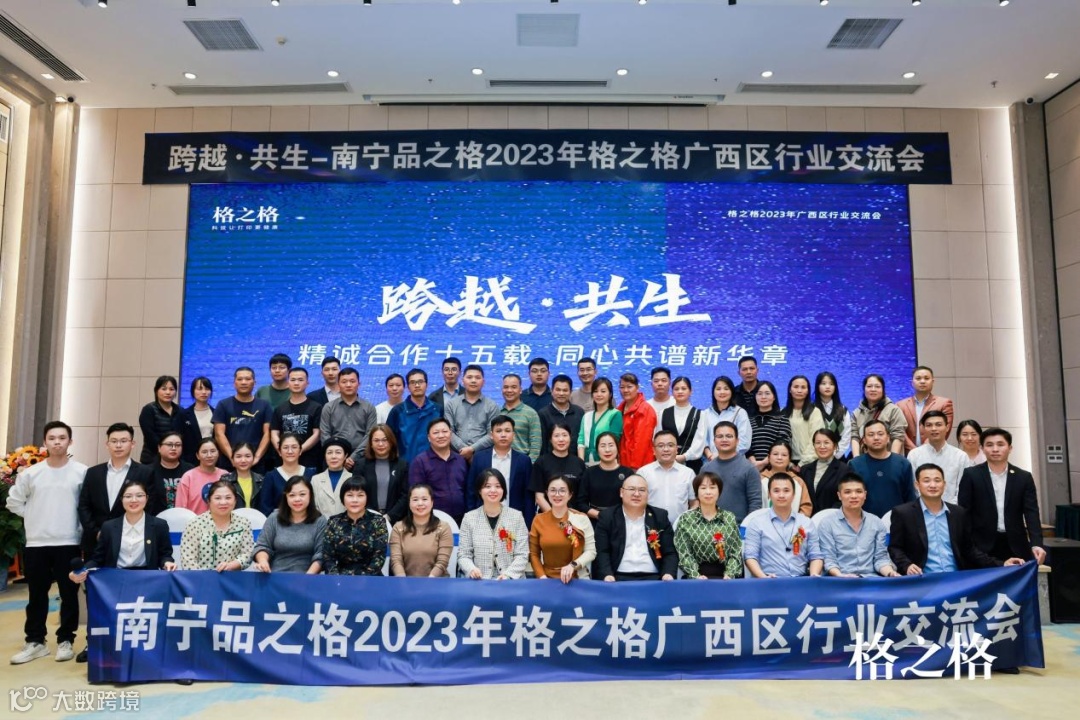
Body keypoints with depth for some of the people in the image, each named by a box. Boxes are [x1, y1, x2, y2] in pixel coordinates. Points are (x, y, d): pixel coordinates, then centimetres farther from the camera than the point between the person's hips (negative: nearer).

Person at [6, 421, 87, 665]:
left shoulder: (82, 472, -5)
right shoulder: (31, 473, 2)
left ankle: (65, 641, 16)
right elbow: (14, 501, 12)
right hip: (36, 543, 2)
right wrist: (34, 517, 5)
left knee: (69, 594, 5)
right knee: (37, 595, 10)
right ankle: (35, 642, 21)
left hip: (69, 543, -2)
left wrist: (78, 523, -4)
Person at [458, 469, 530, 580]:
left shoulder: (516, 516, 6)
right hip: (479, 581, 0)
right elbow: (463, 555, 6)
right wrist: (471, 569, -13)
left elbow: (522, 555, 2)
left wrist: (508, 574, -13)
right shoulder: (469, 518, 7)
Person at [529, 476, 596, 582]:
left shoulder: (581, 518, -1)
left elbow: (591, 551, 0)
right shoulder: (539, 520, 4)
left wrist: (573, 565, -15)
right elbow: (534, 554, 8)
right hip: (548, 580, 1)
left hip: (576, 579, -1)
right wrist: (542, 577, -5)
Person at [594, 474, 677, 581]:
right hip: (618, 577, -3)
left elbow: (670, 553, 8)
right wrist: (608, 575, -17)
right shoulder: (607, 516, 7)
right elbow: (602, 552, 1)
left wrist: (668, 574, -11)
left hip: (653, 578, 3)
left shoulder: (660, 516, 12)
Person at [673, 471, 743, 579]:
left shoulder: (730, 518, 10)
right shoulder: (686, 519, 4)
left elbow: (736, 552, 5)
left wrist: (729, 575, -9)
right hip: (697, 577, -2)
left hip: (723, 575, 2)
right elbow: (684, 554, -2)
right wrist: (696, 576, -15)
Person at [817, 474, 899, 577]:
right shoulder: (827, 524, 2)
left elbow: (880, 557, 10)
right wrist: (840, 576, -23)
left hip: (870, 578, 4)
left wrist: (890, 572, -11)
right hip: (842, 581, -3)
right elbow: (828, 559, -4)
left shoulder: (877, 523, 13)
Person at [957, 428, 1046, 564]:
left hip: (1016, 546, 2)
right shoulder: (971, 475, 0)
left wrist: (1036, 543, -16)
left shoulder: (1024, 477, 7)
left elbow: (1031, 512, -1)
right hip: (982, 546, -2)